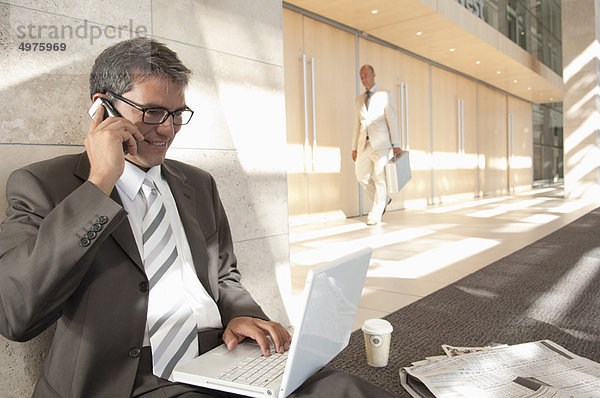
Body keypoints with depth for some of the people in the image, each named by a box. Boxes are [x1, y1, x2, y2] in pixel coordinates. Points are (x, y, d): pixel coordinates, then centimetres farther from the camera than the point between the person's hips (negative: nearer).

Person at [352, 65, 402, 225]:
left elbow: (392, 120, -2)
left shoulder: (385, 95, 3)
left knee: (379, 179, -6)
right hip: (364, 144, 5)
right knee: (362, 176, 5)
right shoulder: (359, 100, 17)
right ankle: (383, 200, 26)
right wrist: (354, 147, 11)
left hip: (381, 143, -5)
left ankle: (375, 215, 0)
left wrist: (396, 144, -8)